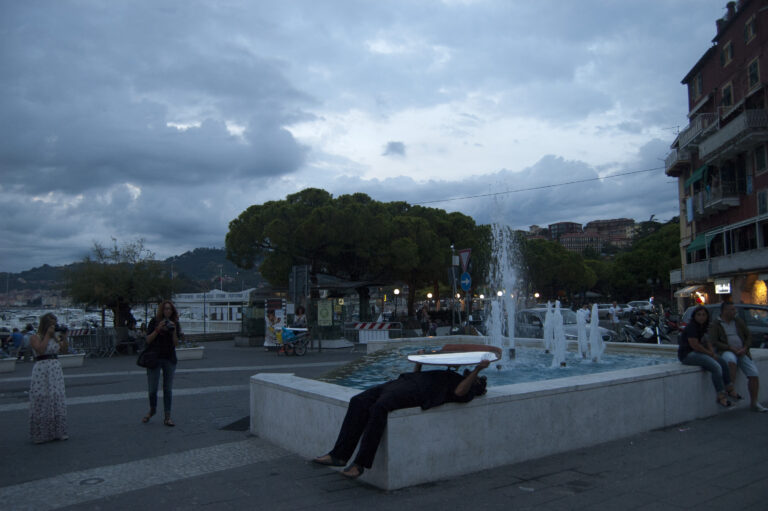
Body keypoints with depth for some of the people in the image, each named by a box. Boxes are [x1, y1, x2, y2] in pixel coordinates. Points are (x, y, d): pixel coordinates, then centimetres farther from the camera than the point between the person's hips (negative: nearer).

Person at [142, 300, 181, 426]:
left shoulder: (175, 324, 4)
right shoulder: (154, 321, -1)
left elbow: (176, 344, 1)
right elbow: (148, 340, -5)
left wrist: (173, 331, -14)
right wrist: (158, 329, -17)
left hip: (169, 359, 2)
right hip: (154, 358, -1)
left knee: (168, 389, 2)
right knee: (152, 388, 0)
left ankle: (167, 417, 8)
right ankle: (152, 410, 29)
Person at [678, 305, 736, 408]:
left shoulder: (702, 327, 14)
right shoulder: (691, 327, -16)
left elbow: (707, 342, 19)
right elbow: (694, 345, -21)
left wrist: (712, 352, -1)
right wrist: (710, 354, -12)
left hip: (698, 353, 10)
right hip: (687, 354, -10)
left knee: (723, 362, 3)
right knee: (716, 367, -22)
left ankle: (730, 389, 13)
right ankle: (721, 396, -19)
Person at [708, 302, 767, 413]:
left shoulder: (739, 321, 15)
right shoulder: (715, 325, 1)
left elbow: (749, 336, 14)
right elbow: (714, 342, -8)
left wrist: (745, 348, -5)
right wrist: (731, 348, -17)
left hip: (742, 353, 5)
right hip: (727, 352, -5)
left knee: (754, 374, -8)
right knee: (731, 360, -39)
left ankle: (754, 403, 6)